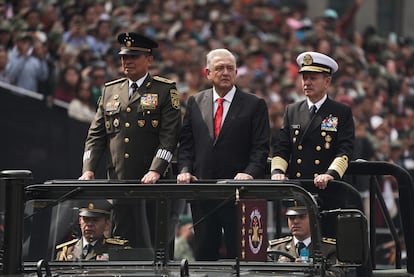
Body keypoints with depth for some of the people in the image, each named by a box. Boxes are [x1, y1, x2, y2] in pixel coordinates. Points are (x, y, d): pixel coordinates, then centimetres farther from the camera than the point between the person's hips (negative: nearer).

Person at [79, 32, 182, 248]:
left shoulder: (165, 90, 2)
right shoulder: (110, 90, 16)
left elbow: (170, 135, -7)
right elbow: (96, 135, 14)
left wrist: (155, 171, -19)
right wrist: (88, 169, 0)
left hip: (152, 182, -4)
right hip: (117, 180, 4)